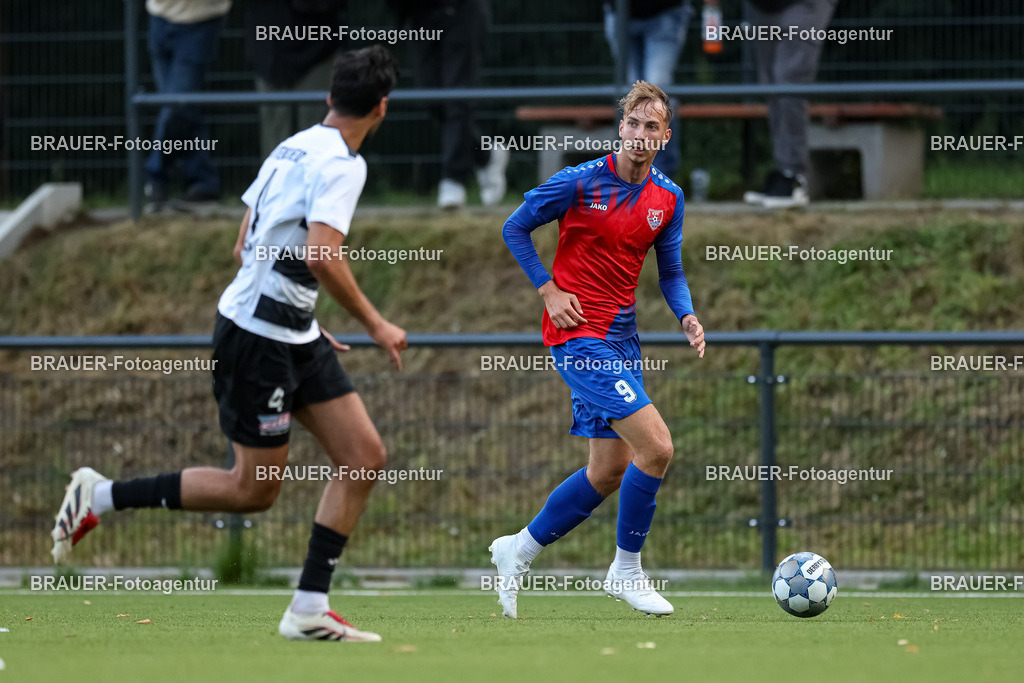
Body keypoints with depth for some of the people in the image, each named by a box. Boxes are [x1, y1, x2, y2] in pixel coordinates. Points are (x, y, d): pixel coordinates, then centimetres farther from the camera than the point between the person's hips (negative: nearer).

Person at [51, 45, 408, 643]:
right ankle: (101, 497, 10)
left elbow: (246, 247, 17)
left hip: (293, 338, 10)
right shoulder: (340, 163, -17)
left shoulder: (295, 147, 12)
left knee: (366, 458, 2)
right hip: (257, 340, -10)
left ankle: (310, 610, 3)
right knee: (254, 491, -1)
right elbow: (321, 255, -29)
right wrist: (374, 323, -18)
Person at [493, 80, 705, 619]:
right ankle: (626, 570, -2)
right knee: (656, 446, -17)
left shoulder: (667, 198, 6)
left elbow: (670, 271, 16)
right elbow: (515, 228, 0)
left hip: (621, 340, 7)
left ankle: (518, 551, 25)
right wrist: (549, 290, -9)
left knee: (610, 470, 9)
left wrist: (687, 317, -3)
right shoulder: (580, 182, -11)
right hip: (577, 334, -7)